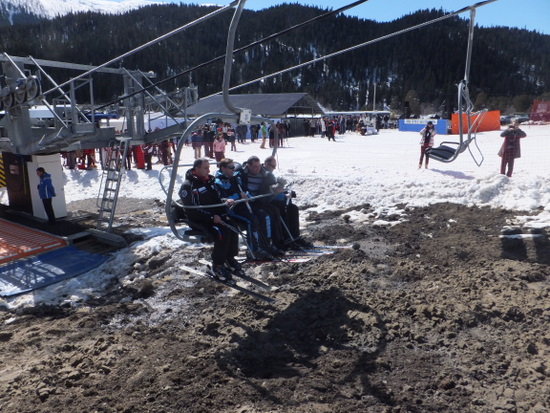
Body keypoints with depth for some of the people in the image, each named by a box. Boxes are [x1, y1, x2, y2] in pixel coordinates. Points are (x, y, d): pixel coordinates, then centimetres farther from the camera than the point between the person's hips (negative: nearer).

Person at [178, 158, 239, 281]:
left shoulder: (209, 181, 15)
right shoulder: (188, 186, -11)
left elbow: (217, 199, 24)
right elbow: (191, 210, -18)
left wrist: (225, 202, 1)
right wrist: (211, 218, -23)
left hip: (216, 215, 7)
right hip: (199, 220, -7)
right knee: (223, 231, -29)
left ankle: (230, 257, -6)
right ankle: (217, 266, -20)